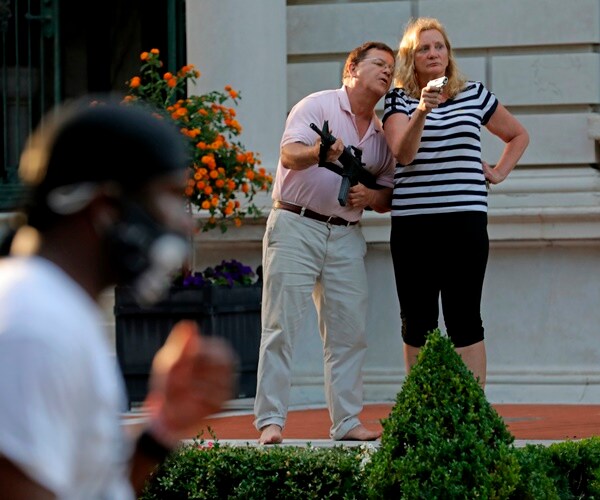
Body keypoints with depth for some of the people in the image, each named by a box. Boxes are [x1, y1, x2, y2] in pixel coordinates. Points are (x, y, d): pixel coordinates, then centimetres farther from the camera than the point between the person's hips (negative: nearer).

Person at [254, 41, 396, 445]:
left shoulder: (383, 132, 15)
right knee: (282, 327, -7)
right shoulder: (318, 106, -2)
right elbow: (289, 155, -17)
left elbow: (387, 198, 16)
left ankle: (347, 422, 9)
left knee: (350, 332, 3)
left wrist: (370, 196, -7)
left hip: (346, 237, 6)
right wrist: (319, 153, -38)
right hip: (296, 227, -6)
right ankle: (271, 421, -8)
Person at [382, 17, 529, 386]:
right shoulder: (399, 100, 5)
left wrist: (499, 172, 10)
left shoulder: (474, 95, 10)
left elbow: (518, 136, 26)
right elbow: (402, 154, -13)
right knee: (417, 324, 2)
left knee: (464, 320, -5)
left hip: (465, 221, 0)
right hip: (412, 223, 0)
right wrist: (421, 112, -28)